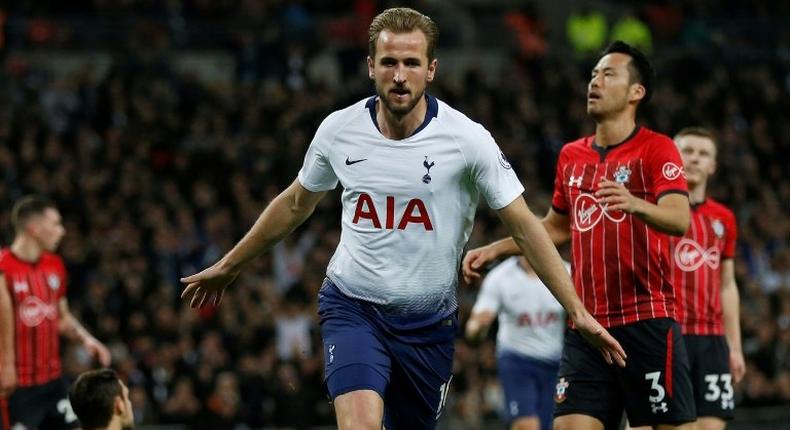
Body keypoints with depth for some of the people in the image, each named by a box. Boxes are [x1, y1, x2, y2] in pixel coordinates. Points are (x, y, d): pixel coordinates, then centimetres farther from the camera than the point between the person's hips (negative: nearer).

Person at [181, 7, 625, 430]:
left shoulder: (467, 139, -12)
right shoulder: (338, 130, -5)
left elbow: (524, 225, -6)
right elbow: (296, 204, 14)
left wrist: (578, 311, -11)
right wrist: (229, 266, 23)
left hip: (429, 321, 0)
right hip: (352, 307, 0)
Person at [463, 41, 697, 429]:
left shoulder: (656, 148, -5)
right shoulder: (571, 156, 15)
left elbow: (679, 220, -21)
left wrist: (637, 205, -41)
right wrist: (493, 250, 22)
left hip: (648, 323, -5)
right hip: (586, 325, 5)